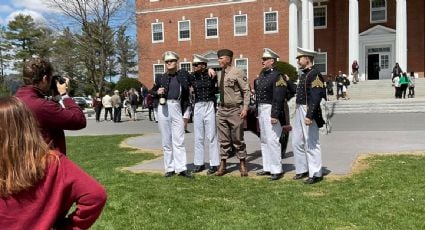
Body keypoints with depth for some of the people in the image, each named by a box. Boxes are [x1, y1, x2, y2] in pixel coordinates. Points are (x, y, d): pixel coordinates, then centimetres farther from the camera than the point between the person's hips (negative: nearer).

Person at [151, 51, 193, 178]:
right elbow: (152, 92, 17)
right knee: (166, 140, 4)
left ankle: (181, 168, -2)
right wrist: (157, 92, -1)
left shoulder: (183, 75, 8)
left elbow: (187, 93, 13)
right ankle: (170, 168, 11)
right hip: (163, 108, 1)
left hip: (177, 108, -1)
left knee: (179, 140, -4)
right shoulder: (160, 77, 11)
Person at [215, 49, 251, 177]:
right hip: (222, 110, 6)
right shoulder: (220, 74, 10)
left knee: (238, 139, 4)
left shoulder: (238, 72, -8)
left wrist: (245, 108, -14)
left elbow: (246, 91, -9)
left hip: (235, 110, -5)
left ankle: (243, 165, 18)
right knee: (223, 140, 8)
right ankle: (223, 165, 16)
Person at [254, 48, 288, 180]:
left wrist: (274, 115, -22)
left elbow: (279, 98, -19)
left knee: (272, 140, -9)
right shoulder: (262, 74, 15)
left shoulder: (277, 76, -12)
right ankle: (267, 167, 22)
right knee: (264, 140, 13)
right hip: (261, 110, 9)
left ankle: (277, 170, -1)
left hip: (271, 110, -9)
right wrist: (258, 114, 18)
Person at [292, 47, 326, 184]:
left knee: (311, 144, -2)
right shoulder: (303, 74, 15)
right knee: (297, 142, 15)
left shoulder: (315, 74, -14)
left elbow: (315, 97, -22)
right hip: (299, 111, 10)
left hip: (309, 112, -10)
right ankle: (302, 170, 28)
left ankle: (316, 174, 9)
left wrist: (309, 115, -26)